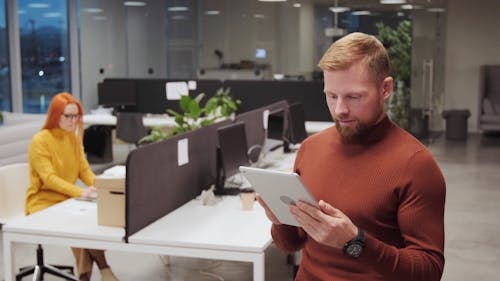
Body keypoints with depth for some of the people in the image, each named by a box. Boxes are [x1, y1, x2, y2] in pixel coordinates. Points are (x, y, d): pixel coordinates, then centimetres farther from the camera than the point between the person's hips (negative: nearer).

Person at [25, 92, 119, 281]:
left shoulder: (74, 138, 7)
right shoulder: (39, 141, -15)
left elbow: (84, 170, 6)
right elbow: (49, 179, -24)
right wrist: (80, 192, -36)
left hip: (67, 200, 6)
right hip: (43, 203, -5)